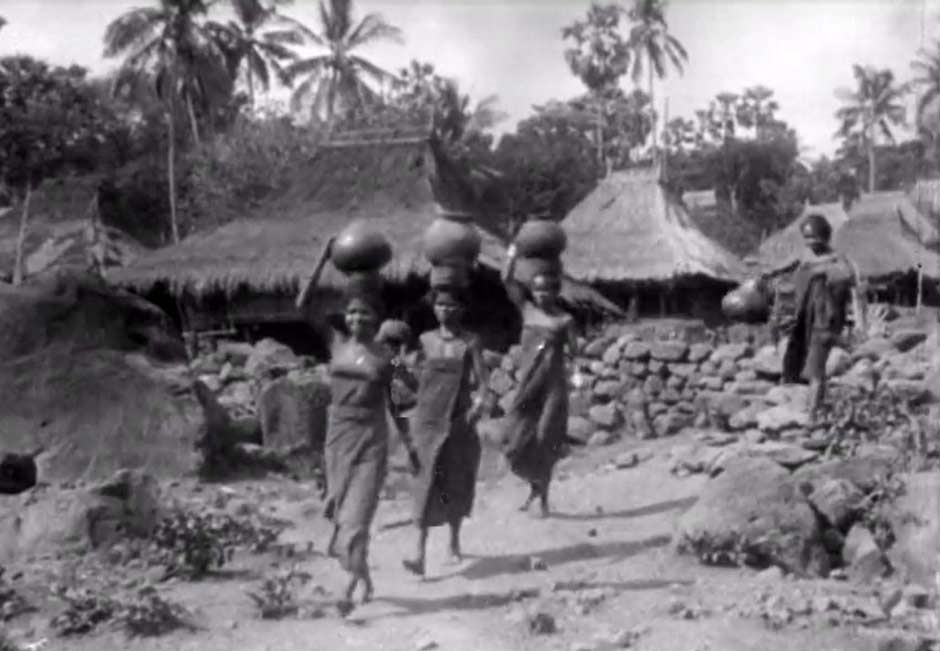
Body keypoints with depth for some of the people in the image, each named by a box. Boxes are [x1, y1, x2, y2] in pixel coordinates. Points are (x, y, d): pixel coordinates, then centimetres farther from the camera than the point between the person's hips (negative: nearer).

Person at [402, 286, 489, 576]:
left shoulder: (470, 343, 0)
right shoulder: (425, 340, 6)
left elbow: (482, 381, -6)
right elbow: (417, 378, 12)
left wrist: (479, 403, -23)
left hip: (459, 421, 0)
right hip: (427, 419, 0)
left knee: (457, 484, 11)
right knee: (427, 482, -10)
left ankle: (454, 542, 34)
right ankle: (419, 552, -16)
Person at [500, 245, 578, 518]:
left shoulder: (564, 319, -2)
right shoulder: (527, 310, 5)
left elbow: (574, 352, -1)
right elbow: (507, 281, -3)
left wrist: (557, 342, -17)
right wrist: (513, 253, -11)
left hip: (553, 384, -3)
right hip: (526, 383, 3)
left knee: (545, 439, -1)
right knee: (517, 438, -3)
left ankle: (543, 496, 17)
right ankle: (535, 484, 24)